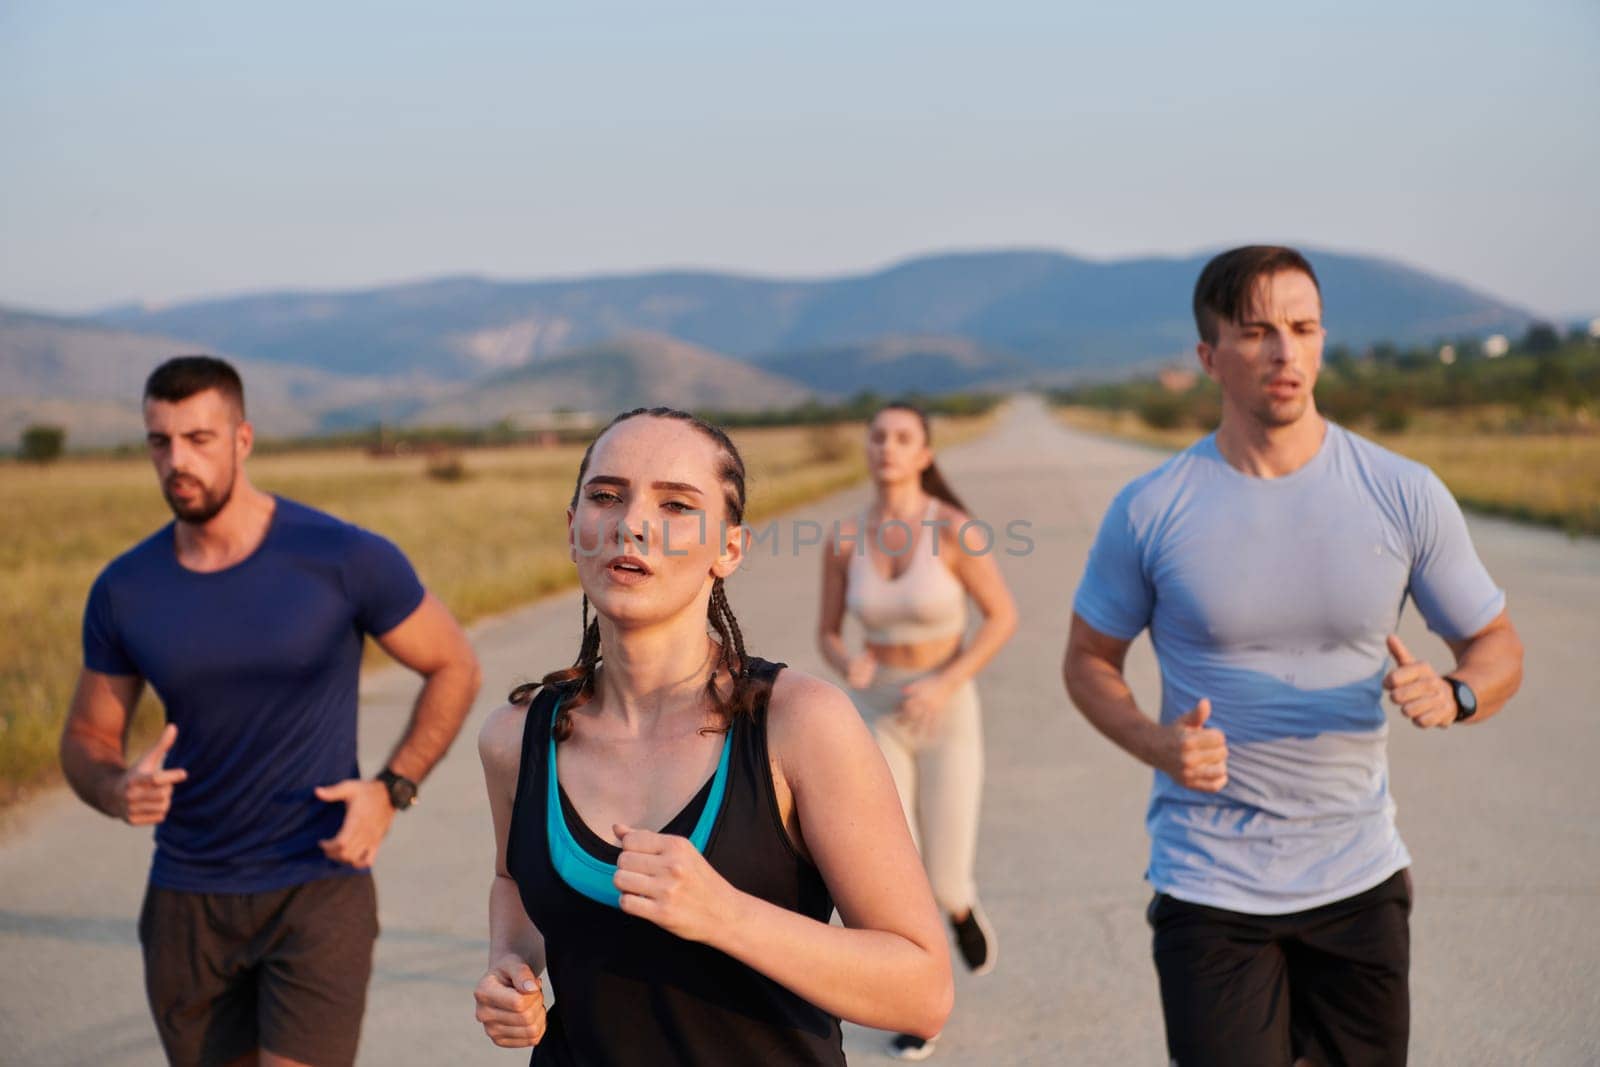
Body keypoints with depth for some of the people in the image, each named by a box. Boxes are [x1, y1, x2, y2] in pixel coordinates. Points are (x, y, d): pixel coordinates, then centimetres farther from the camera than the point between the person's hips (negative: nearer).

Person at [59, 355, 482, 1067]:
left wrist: (392, 789, -11)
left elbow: (454, 667, 2)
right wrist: (118, 791, -15)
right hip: (188, 901, 4)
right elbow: (86, 739, 9)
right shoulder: (125, 590, -2)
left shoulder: (345, 559, -10)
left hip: (320, 885, -3)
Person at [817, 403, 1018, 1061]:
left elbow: (1004, 617, -7)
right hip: (879, 718, 2)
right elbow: (827, 635, 5)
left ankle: (961, 908, 39)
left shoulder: (957, 529, -16)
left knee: (944, 885, -1)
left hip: (947, 717, -2)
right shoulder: (844, 540, -4)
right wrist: (849, 667, -20)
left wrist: (944, 686, -19)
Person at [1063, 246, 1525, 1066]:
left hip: (1359, 879, 2)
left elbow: (1497, 648, 5)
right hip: (1208, 888, -2)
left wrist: (1452, 695, -19)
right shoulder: (1150, 510, -7)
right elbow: (1089, 660, 5)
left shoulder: (1407, 496, -4)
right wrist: (1156, 744, -15)